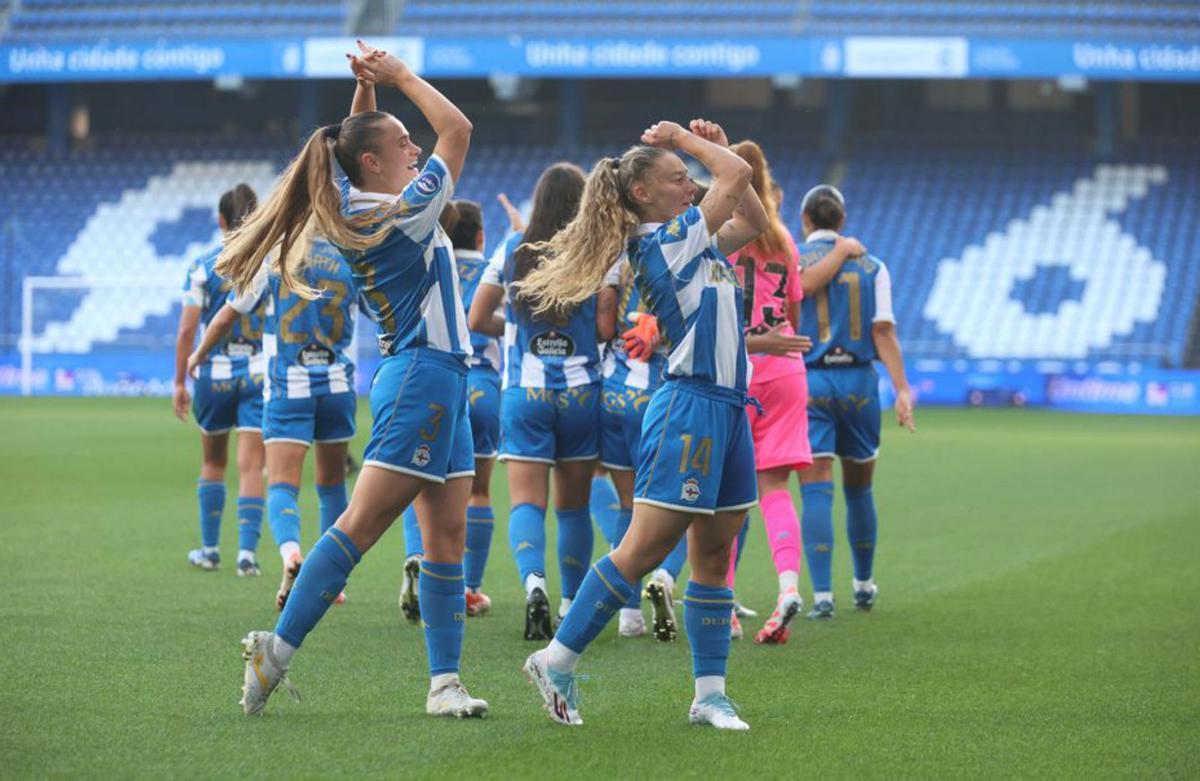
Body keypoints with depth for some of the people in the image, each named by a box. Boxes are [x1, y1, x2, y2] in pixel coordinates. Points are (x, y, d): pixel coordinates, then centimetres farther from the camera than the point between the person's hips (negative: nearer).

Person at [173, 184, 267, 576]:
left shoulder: (203, 267, -5)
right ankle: (247, 550, -10)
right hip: (260, 371, 0)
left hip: (214, 372, 0)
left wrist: (179, 382, 2)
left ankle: (210, 548, 22)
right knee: (251, 467, 1)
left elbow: (187, 330, -5)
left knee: (213, 462, 17)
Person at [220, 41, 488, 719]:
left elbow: (355, 137, 28)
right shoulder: (403, 214, -13)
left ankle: (445, 681, 2)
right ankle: (278, 649, -10)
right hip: (423, 377, -9)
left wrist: (368, 84, 11)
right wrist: (401, 76, 0)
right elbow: (458, 127, -9)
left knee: (447, 536, 4)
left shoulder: (357, 210, 10)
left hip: (438, 382, 9)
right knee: (361, 526, -10)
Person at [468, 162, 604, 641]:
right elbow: (607, 329, -6)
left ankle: (533, 580, -30)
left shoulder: (511, 254, 2)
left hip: (524, 391, 0)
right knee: (573, 504, 12)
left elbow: (477, 320, 7)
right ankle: (572, 604, 17)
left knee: (526, 500, -4)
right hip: (580, 392, 0)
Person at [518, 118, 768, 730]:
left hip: (727, 409, 9)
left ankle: (709, 695, 9)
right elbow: (737, 174, -10)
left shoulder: (695, 243, 16)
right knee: (644, 549, -8)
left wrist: (707, 144, 20)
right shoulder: (663, 241, -10)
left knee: (713, 556, 7)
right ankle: (557, 661, -1)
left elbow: (754, 219, 27)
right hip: (691, 408, -9)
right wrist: (683, 139, 4)